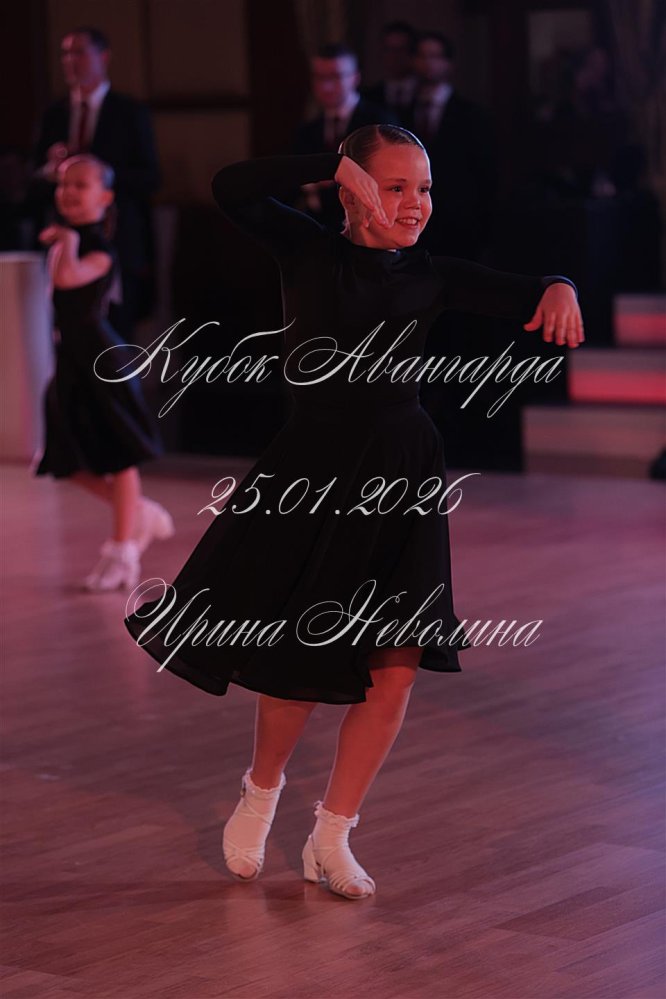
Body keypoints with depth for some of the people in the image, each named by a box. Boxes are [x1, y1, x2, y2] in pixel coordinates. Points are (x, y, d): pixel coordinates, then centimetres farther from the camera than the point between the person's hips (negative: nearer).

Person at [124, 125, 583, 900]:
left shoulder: (430, 277, 5)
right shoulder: (309, 252, -5)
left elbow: (522, 296, 3)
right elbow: (231, 190, -20)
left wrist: (559, 291, -20)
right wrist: (336, 165, -26)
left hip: (401, 473, 4)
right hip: (312, 468, -3)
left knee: (396, 663, 0)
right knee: (298, 659, 4)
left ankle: (331, 838, 16)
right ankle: (261, 792, 36)